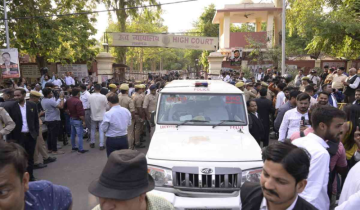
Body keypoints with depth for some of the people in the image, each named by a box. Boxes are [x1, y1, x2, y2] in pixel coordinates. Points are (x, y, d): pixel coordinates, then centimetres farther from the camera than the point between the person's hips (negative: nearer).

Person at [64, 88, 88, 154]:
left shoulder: (69, 100, 3)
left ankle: (74, 147, 30)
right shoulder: (78, 101, -23)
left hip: (71, 119, 9)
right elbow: (80, 113, -25)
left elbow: (64, 107, 19)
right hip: (77, 120, -9)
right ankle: (81, 149, 3)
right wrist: (83, 121, -17)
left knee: (73, 134, 18)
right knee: (80, 135, -1)